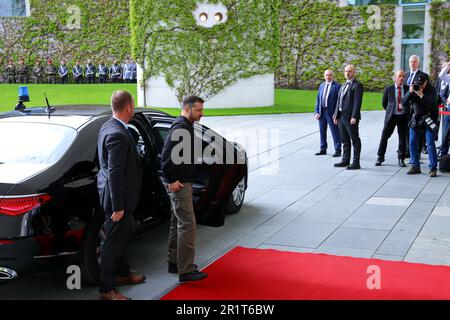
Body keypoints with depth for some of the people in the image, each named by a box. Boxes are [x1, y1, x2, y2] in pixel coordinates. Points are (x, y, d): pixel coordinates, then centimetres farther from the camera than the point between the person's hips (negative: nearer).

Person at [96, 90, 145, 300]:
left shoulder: (108, 127, 6)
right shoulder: (118, 134, -25)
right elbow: (114, 173, -26)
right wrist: (118, 206, -23)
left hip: (117, 195, 10)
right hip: (118, 197, -10)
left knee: (123, 235, 24)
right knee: (114, 242, 2)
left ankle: (123, 274, 42)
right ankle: (107, 290, 15)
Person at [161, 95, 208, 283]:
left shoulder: (185, 127, 15)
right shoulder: (180, 128, -18)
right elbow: (166, 156, -25)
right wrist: (172, 180, -21)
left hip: (182, 183, 11)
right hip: (179, 184, -11)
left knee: (178, 223, 17)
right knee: (187, 225, -9)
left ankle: (174, 262, 27)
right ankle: (186, 270, -6)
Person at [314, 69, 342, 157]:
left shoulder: (337, 86, -5)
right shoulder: (321, 86, 13)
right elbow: (318, 99, 13)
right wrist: (316, 112, 4)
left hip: (331, 112, -6)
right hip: (321, 112, 6)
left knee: (335, 132, -1)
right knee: (322, 131, 12)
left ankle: (338, 150, 5)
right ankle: (323, 149, 23)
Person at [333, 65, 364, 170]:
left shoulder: (357, 85, -8)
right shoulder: (343, 86, 18)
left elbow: (357, 102, -16)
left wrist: (354, 117, -22)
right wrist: (336, 115, 14)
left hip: (350, 118, -8)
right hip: (341, 117, 9)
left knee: (355, 140, -2)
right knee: (345, 140, 15)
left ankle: (356, 163, 0)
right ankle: (345, 160, 24)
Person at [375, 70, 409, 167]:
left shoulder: (407, 89, 1)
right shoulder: (389, 89, 0)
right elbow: (384, 102, 11)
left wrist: (408, 111, 7)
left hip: (403, 116, 0)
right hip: (391, 116, 0)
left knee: (402, 138, 5)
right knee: (384, 136, 1)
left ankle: (401, 159, 14)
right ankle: (380, 157, 12)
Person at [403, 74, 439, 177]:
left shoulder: (431, 90, -10)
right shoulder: (413, 88, -1)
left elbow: (433, 104, -22)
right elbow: (404, 103, -5)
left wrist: (421, 95, -27)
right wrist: (410, 92, -20)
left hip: (428, 119, -4)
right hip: (416, 119, 4)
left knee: (430, 144, -8)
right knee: (412, 143, 3)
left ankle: (433, 168, -2)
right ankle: (415, 166, 14)